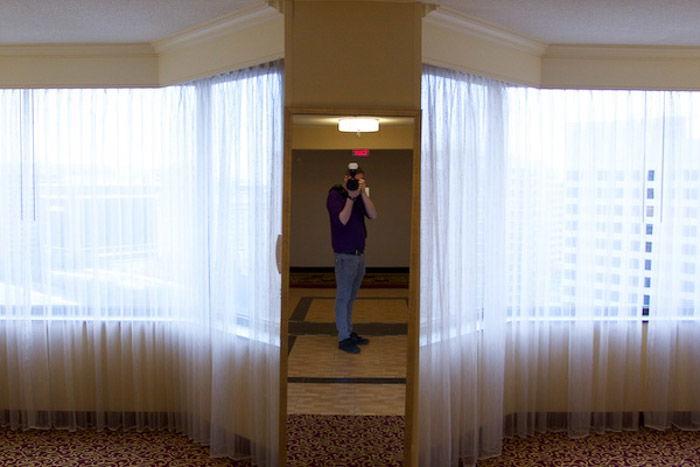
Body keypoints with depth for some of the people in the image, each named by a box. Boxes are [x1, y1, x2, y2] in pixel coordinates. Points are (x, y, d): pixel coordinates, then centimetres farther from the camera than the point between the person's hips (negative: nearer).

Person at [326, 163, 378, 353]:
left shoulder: (359, 196, 12)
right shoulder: (335, 195, -6)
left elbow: (373, 215, -4)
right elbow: (342, 220, -18)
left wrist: (363, 193, -12)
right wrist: (351, 197, -21)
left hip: (359, 254, 7)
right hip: (345, 255, -7)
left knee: (351, 297, 14)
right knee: (343, 297, -1)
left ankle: (349, 332, 23)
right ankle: (343, 339, 5)